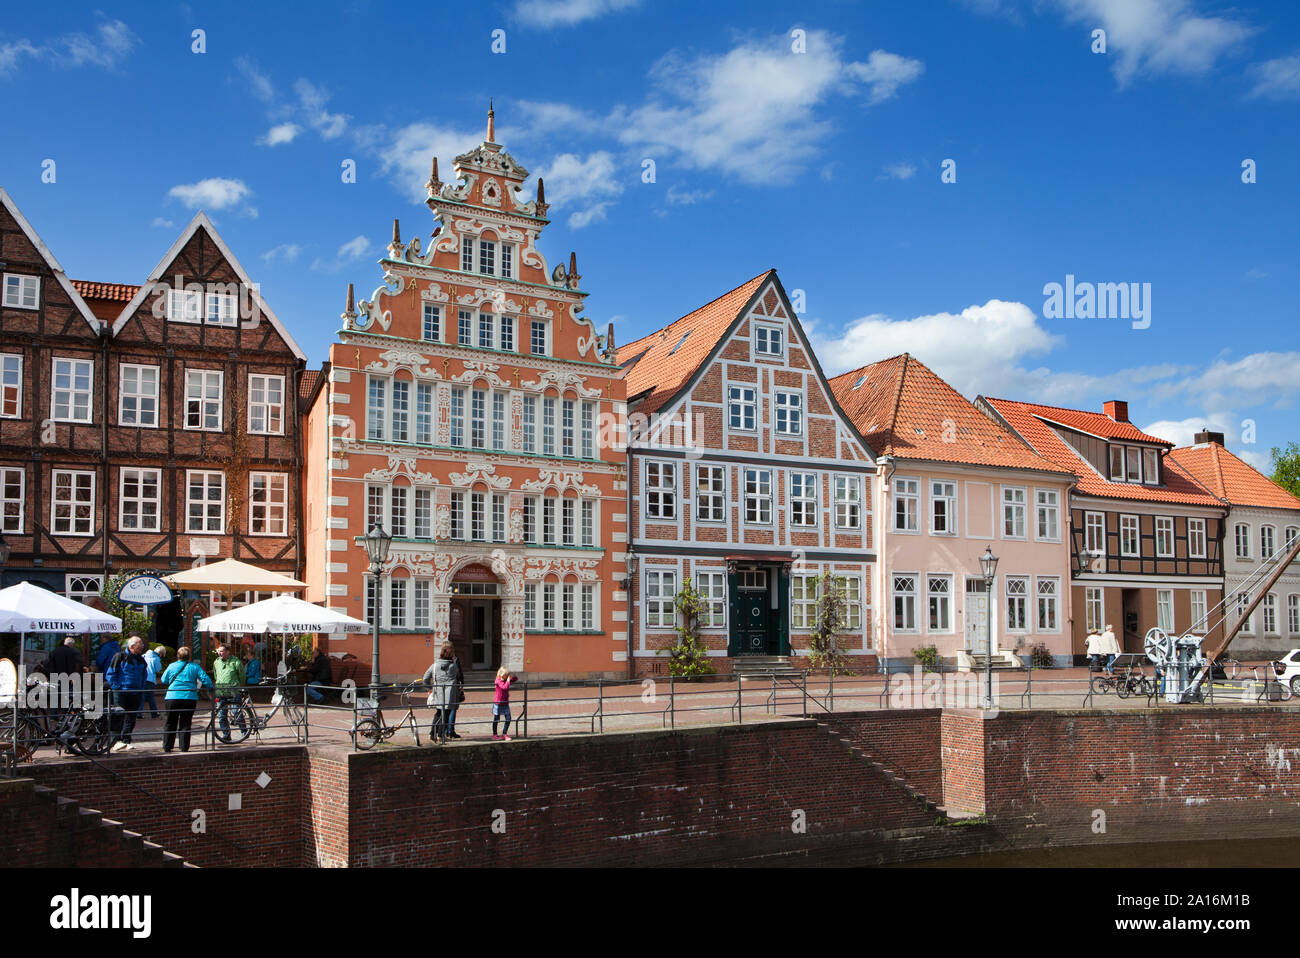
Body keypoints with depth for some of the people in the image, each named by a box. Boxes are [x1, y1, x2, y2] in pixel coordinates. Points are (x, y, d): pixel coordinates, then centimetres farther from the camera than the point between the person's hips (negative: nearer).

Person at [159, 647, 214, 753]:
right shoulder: (194, 666, 2)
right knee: (185, 724, 6)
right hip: (190, 698, 0)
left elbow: (163, 681, 14)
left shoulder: (171, 666, 4)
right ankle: (184, 748, 4)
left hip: (172, 697, 0)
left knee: (170, 724, 11)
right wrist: (211, 689, 10)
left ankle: (167, 747, 13)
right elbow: (205, 679, -3)